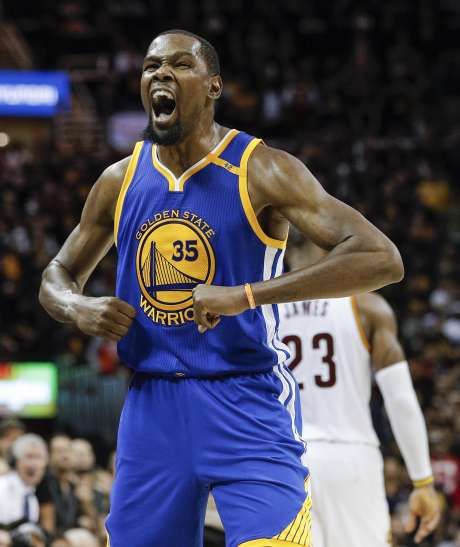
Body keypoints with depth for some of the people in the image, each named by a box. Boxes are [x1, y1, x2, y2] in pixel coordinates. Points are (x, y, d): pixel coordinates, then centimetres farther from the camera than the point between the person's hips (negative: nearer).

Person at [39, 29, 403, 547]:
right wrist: (78, 308, -5)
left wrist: (247, 295, -27)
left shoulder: (262, 171, -9)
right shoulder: (120, 181, 7)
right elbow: (57, 277, 22)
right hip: (152, 403, 5)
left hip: (247, 403, -5)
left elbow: (381, 260, -19)